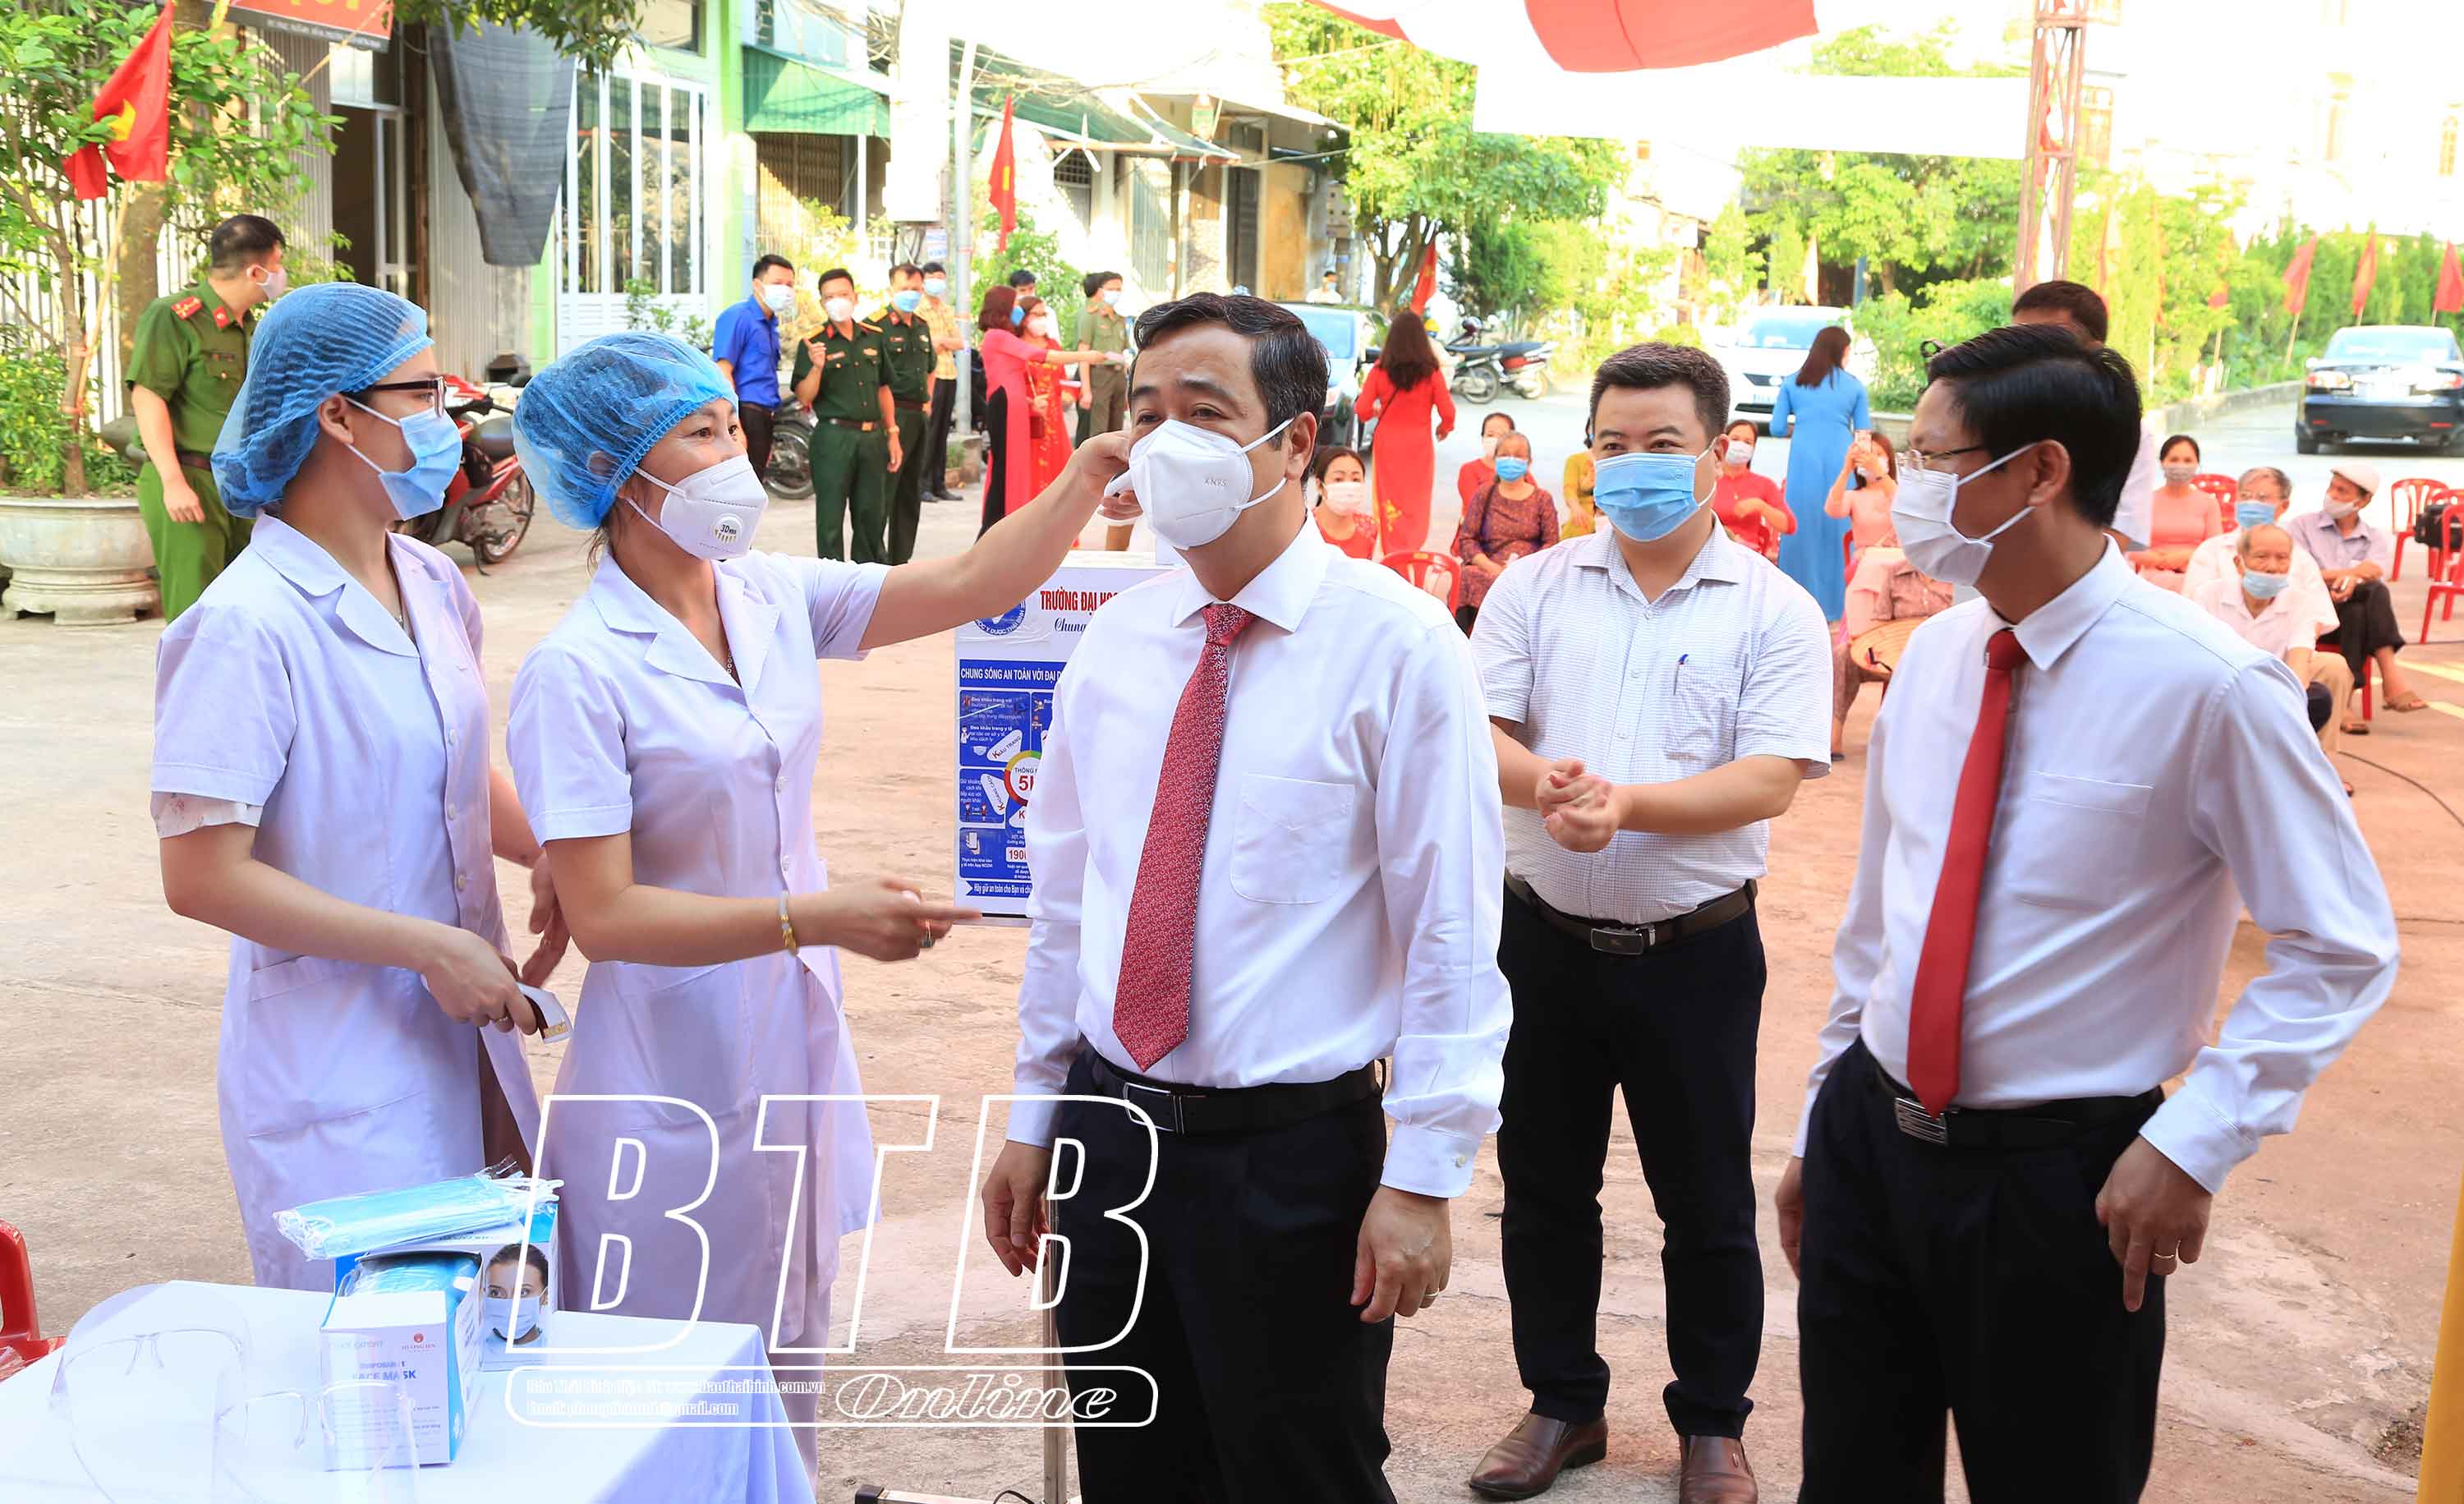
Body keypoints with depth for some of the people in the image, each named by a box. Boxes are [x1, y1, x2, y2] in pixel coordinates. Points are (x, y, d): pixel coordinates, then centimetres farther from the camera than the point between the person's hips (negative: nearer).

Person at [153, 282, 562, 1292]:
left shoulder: (434, 586, 5)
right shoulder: (250, 625, -18)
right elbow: (202, 876, -19)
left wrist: (545, 854, -1)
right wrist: (430, 949, -19)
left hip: (465, 1047, 7)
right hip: (338, 1084, -7)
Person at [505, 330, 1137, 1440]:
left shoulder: (772, 598, 1)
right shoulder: (576, 671, -18)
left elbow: (970, 584, -4)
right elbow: (603, 915, -22)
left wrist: (1098, 464, -15)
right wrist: (820, 916, -28)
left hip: (793, 1047, 6)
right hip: (674, 1085, -6)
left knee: (784, 1382, 21)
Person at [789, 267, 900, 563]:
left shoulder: (873, 337, 11)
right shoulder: (813, 343, -3)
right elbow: (804, 398, -8)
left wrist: (892, 436, 14)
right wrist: (817, 367, -25)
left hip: (872, 437, 4)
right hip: (833, 437, -4)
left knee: (873, 516, 10)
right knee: (831, 519, -1)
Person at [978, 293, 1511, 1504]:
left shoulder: (1394, 643, -10)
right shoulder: (1115, 641, 6)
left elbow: (1450, 924, -12)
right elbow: (1065, 893, 12)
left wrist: (1423, 1176, -14)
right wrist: (1032, 1122, 13)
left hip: (1293, 1153, -5)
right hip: (1111, 1137, 5)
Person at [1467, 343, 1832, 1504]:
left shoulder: (1774, 612, -4)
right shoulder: (1534, 588, 4)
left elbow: (1769, 780, -13)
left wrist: (1625, 804, -25)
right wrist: (1538, 780, -24)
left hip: (1695, 949, -2)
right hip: (1546, 938, 3)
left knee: (1707, 1202, 10)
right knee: (1543, 1189, 14)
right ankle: (1563, 1403, 32)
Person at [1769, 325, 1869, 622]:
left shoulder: (1792, 383, 9)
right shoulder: (1854, 386, 7)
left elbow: (1777, 429, 7)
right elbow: (1863, 434, 8)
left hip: (1804, 460, 1)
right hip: (1840, 461, -1)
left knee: (1801, 529, 5)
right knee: (1839, 530, 5)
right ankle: (1834, 606, 8)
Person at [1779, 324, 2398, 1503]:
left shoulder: (2206, 685, -17)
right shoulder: (1934, 655, 2)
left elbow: (2343, 948, -11)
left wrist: (2194, 1143, -17)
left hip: (2057, 1181, -5)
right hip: (1870, 1135, 6)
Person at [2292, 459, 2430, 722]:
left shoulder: (2378, 538, 15)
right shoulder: (2302, 526, 10)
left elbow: (2374, 575, -8)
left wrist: (2351, 582, -33)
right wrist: (2350, 573, -18)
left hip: (2357, 614, 2)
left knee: (2357, 612, -36)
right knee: (2375, 592, -31)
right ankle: (2390, 675, -40)